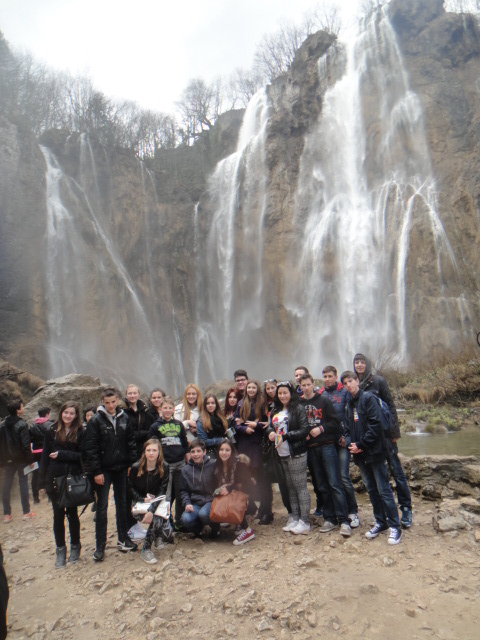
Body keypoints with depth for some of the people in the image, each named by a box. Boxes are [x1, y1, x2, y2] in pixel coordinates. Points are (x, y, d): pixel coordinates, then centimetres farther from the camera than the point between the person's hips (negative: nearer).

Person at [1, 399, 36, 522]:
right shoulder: (22, 425, -16)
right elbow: (26, 445, -18)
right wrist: (30, 460, -12)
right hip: (21, 459, -5)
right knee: (23, 484, 3)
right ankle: (26, 512, 10)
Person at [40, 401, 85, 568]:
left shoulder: (80, 433, -3)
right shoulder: (52, 431, 2)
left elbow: (83, 456, -10)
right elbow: (45, 455, 4)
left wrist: (61, 454, -16)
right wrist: (44, 478, 0)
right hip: (55, 478, 1)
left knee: (72, 513, 9)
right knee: (58, 514, 7)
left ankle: (75, 547, 26)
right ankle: (60, 549, 22)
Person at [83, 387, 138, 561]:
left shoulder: (124, 418, 2)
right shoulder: (95, 421, -9)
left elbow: (131, 442, 7)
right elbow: (90, 448, -11)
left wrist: (131, 463, 0)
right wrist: (96, 471, -14)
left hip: (121, 468, 4)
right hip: (104, 470, -4)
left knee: (122, 504, 14)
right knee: (102, 507, 2)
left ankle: (123, 539, 27)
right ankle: (100, 546, 13)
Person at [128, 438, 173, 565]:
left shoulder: (164, 467, -10)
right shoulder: (136, 467, -9)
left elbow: (162, 491, -16)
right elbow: (131, 488, 1)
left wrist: (152, 510, -30)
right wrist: (143, 499, -17)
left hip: (157, 502, 1)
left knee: (167, 532, -20)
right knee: (156, 519, -31)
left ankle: (158, 535, 18)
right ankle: (146, 550, -8)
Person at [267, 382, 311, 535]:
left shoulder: (298, 409, -10)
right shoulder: (275, 411, 11)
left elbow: (304, 430, -15)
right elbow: (270, 426, 15)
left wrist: (285, 436, -20)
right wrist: (271, 431, -8)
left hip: (296, 454, -7)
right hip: (282, 454, 7)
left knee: (300, 486, 0)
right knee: (290, 487, 15)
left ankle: (304, 521, 8)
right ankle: (294, 518, 26)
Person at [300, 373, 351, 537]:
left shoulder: (323, 400, -1)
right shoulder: (299, 404, 7)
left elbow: (335, 422, -3)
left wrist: (321, 428, -15)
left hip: (327, 446, -3)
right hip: (311, 449, 3)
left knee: (335, 484, -5)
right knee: (322, 486, 10)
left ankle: (344, 521, 0)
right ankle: (330, 519, 20)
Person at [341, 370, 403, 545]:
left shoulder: (368, 398, -10)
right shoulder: (348, 404, 12)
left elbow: (375, 424, -17)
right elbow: (348, 428, 14)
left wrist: (361, 444, -16)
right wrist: (350, 443, -5)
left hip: (374, 452, -7)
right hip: (359, 454, 7)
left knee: (384, 489, -1)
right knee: (371, 489, 15)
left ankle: (395, 526, 10)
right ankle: (381, 522, 28)